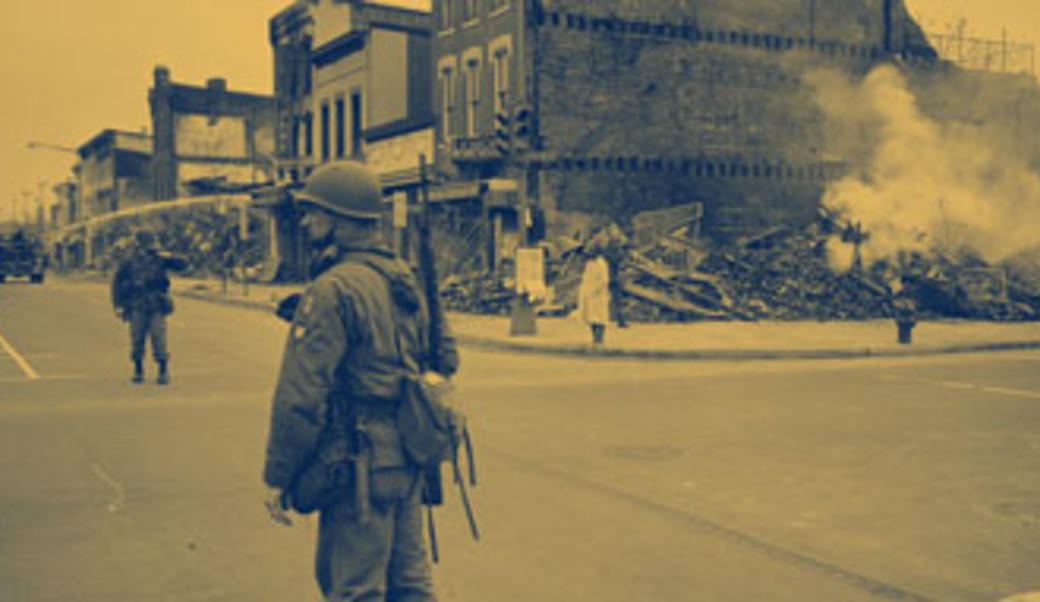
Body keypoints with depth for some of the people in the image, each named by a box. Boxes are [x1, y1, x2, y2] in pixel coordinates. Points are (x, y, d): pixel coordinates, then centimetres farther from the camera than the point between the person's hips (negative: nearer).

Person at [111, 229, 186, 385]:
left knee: (159, 340, -7)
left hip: (157, 309, 0)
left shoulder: (159, 260, 2)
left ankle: (164, 373, -1)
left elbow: (183, 264, 2)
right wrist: (118, 305, 2)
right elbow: (117, 284, 7)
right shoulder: (127, 264, 0)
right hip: (137, 309, 0)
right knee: (137, 340, 2)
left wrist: (168, 257, -13)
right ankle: (138, 372, 16)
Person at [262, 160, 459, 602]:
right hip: (410, 458, 9)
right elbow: (446, 358, 18)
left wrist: (278, 477, -13)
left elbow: (301, 395, -20)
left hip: (361, 464, -9)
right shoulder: (407, 280, 10)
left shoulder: (332, 290, -17)